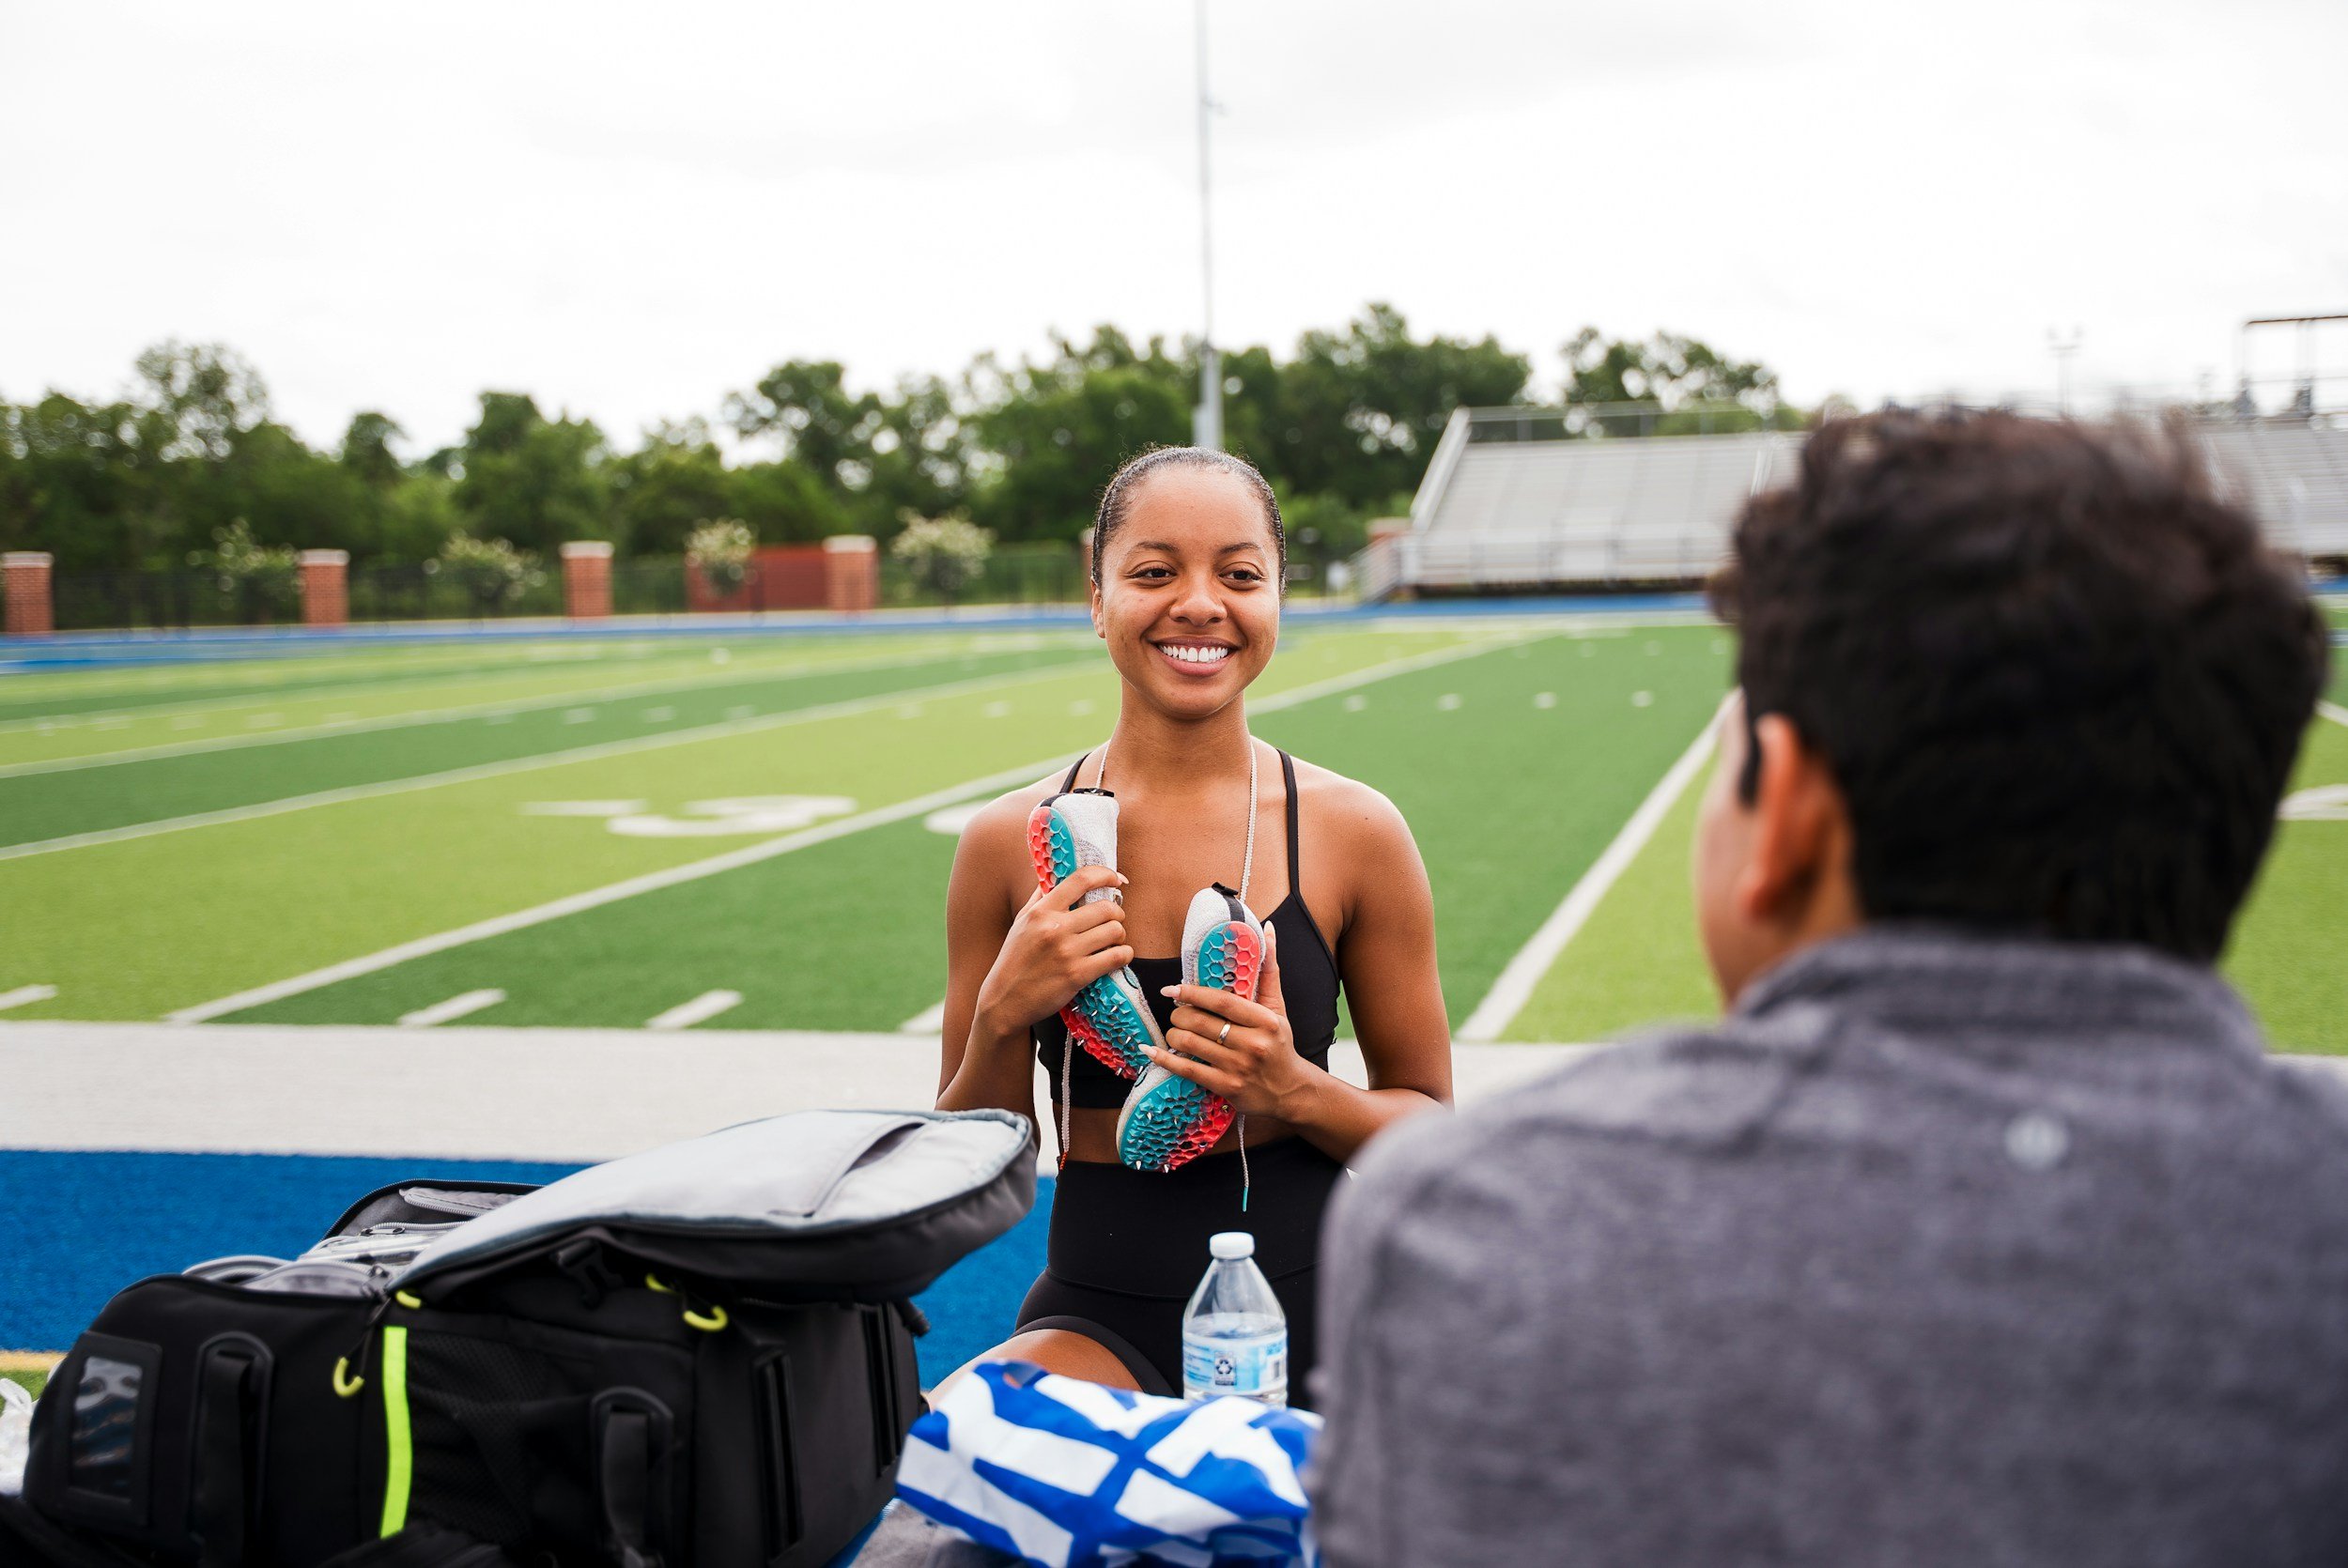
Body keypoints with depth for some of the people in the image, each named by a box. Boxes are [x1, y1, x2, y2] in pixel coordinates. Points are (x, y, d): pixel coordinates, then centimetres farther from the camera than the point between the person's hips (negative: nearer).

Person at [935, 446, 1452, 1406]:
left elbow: (1430, 1126, 4)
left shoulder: (1352, 832, -3)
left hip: (1317, 1309, 1)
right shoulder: (1012, 842, -2)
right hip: (1102, 1315, 0)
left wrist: (1296, 1090, -16)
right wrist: (1000, 1019, -15)